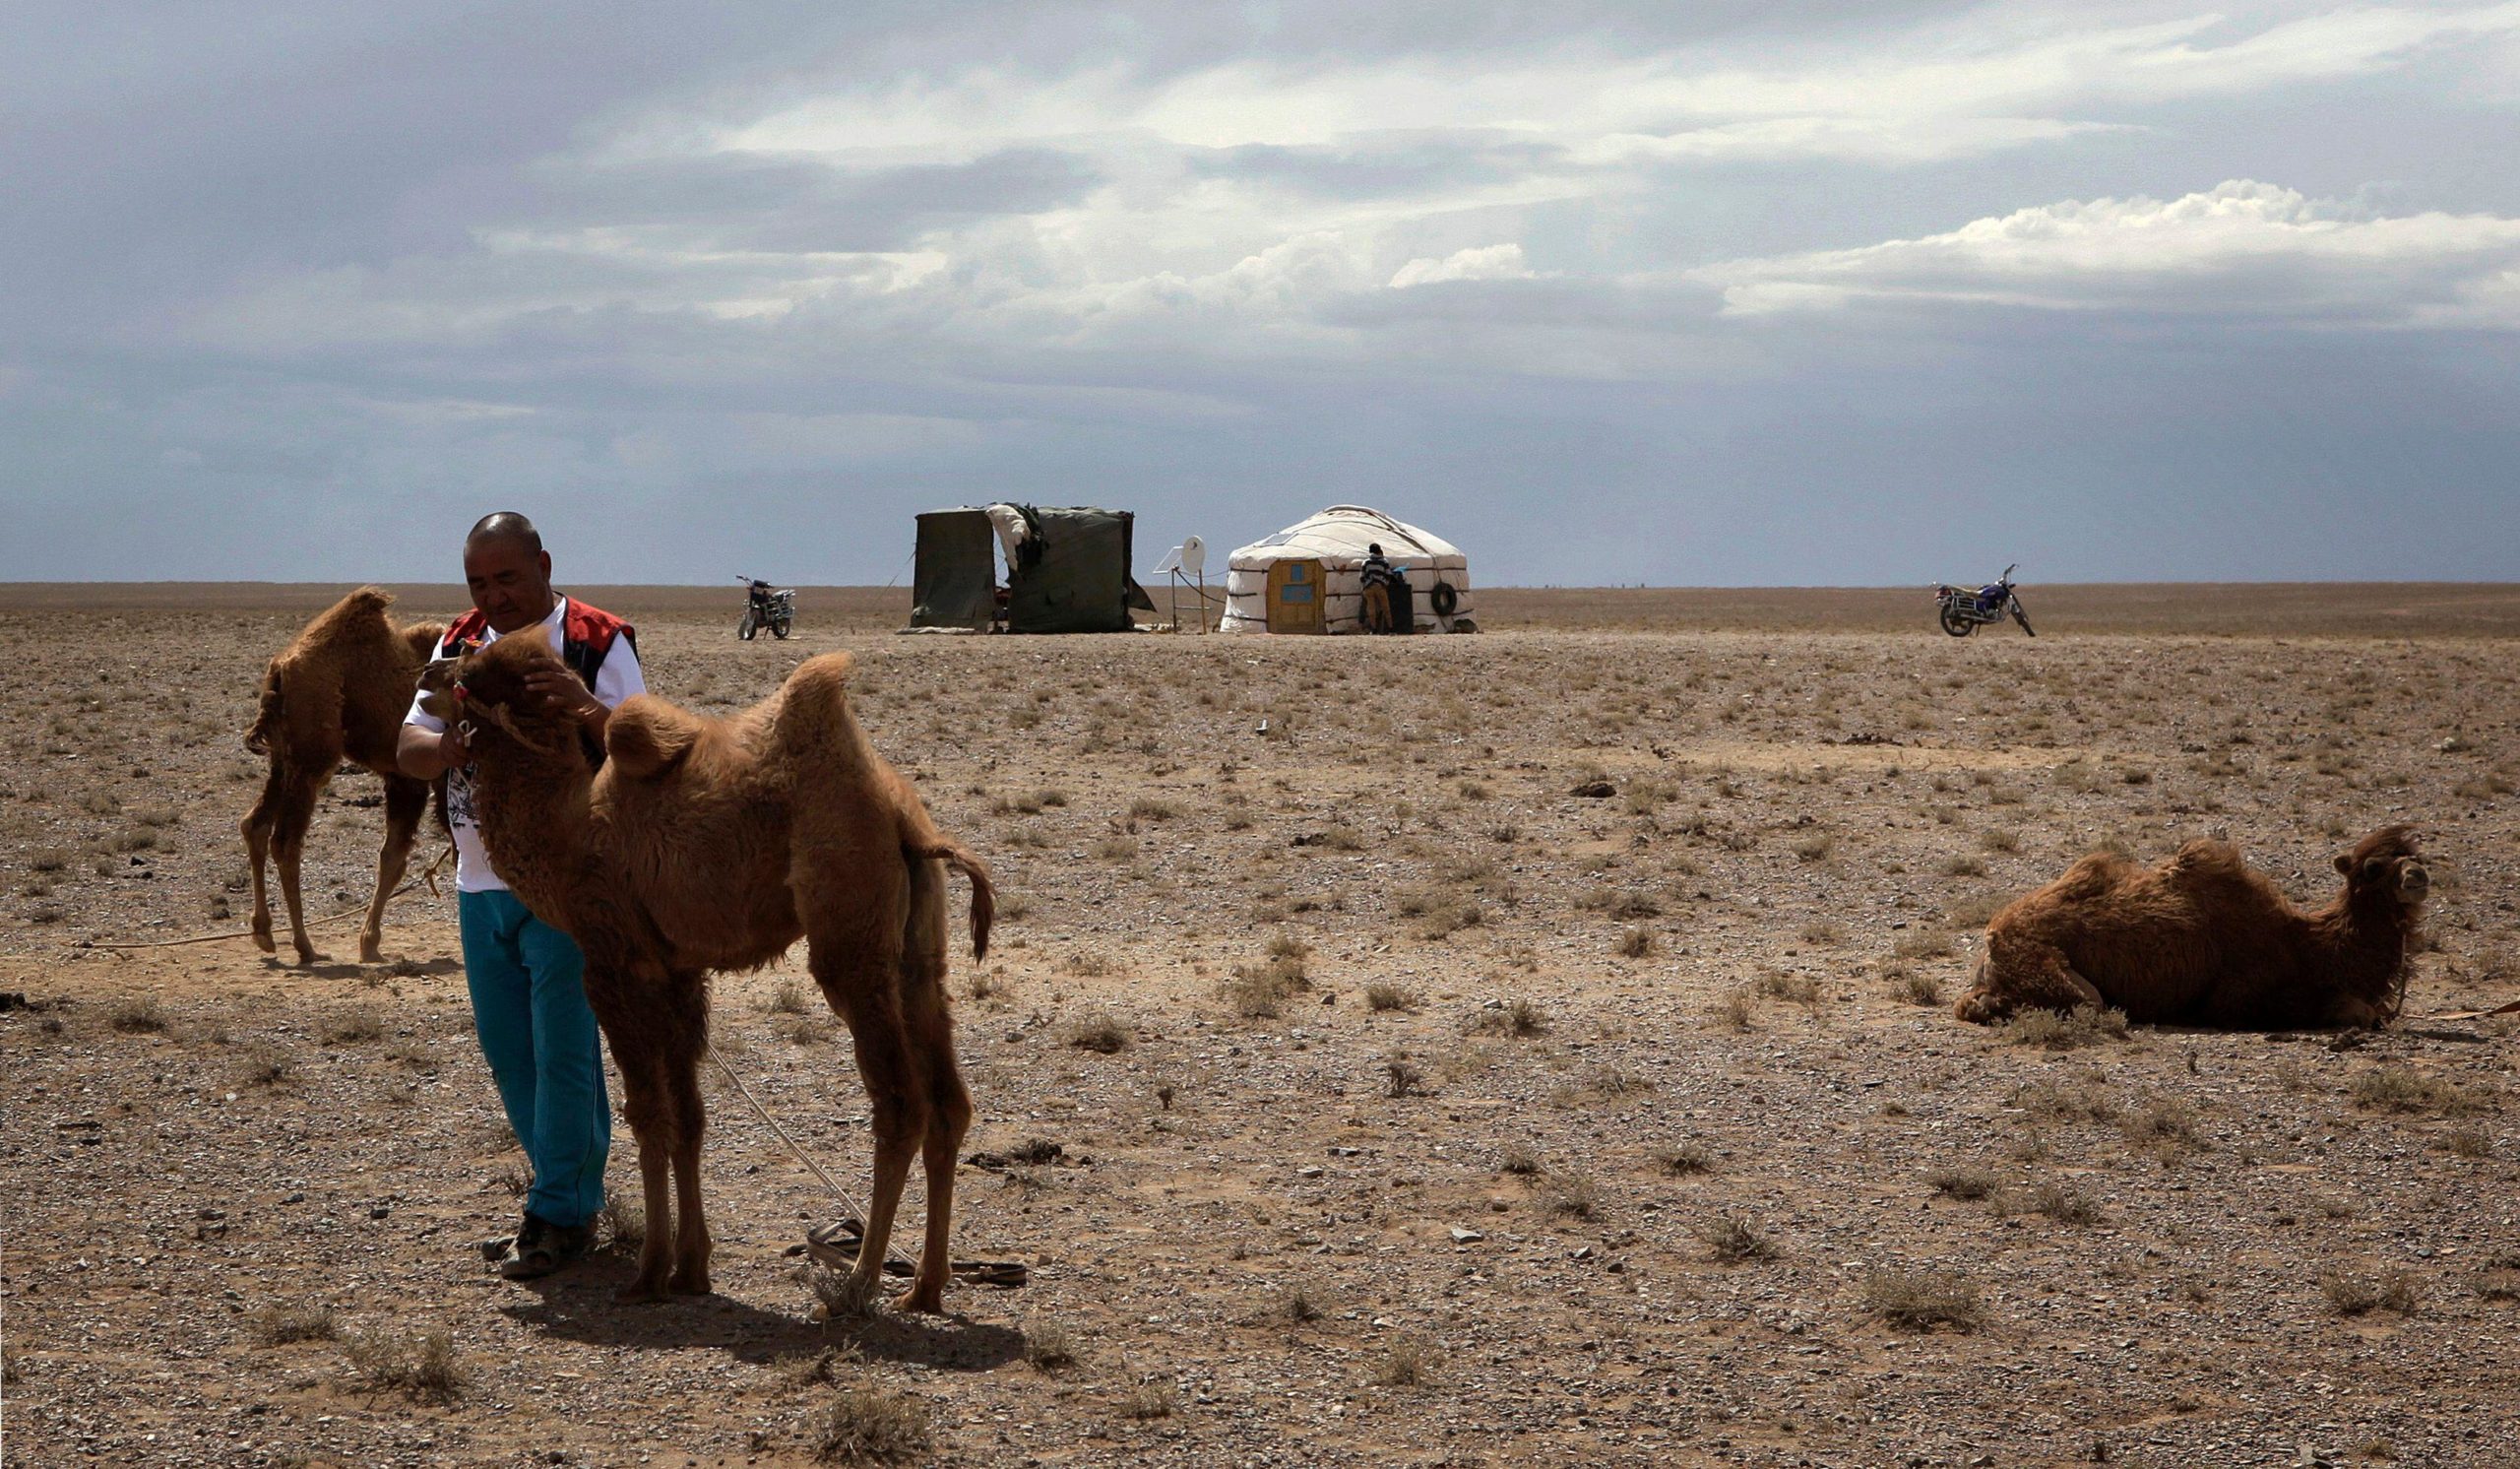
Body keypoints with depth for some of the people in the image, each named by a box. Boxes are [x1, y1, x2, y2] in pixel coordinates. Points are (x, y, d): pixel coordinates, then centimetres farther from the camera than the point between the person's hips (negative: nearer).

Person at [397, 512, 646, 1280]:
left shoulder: (598, 642, -7)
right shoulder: (459, 646, 10)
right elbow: (408, 747, 4)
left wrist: (590, 708, -32)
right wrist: (446, 748, -20)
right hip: (480, 880, 6)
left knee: (562, 1046, -6)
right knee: (506, 1048, 12)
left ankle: (562, 1213, 2)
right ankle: (575, 1185, 27)